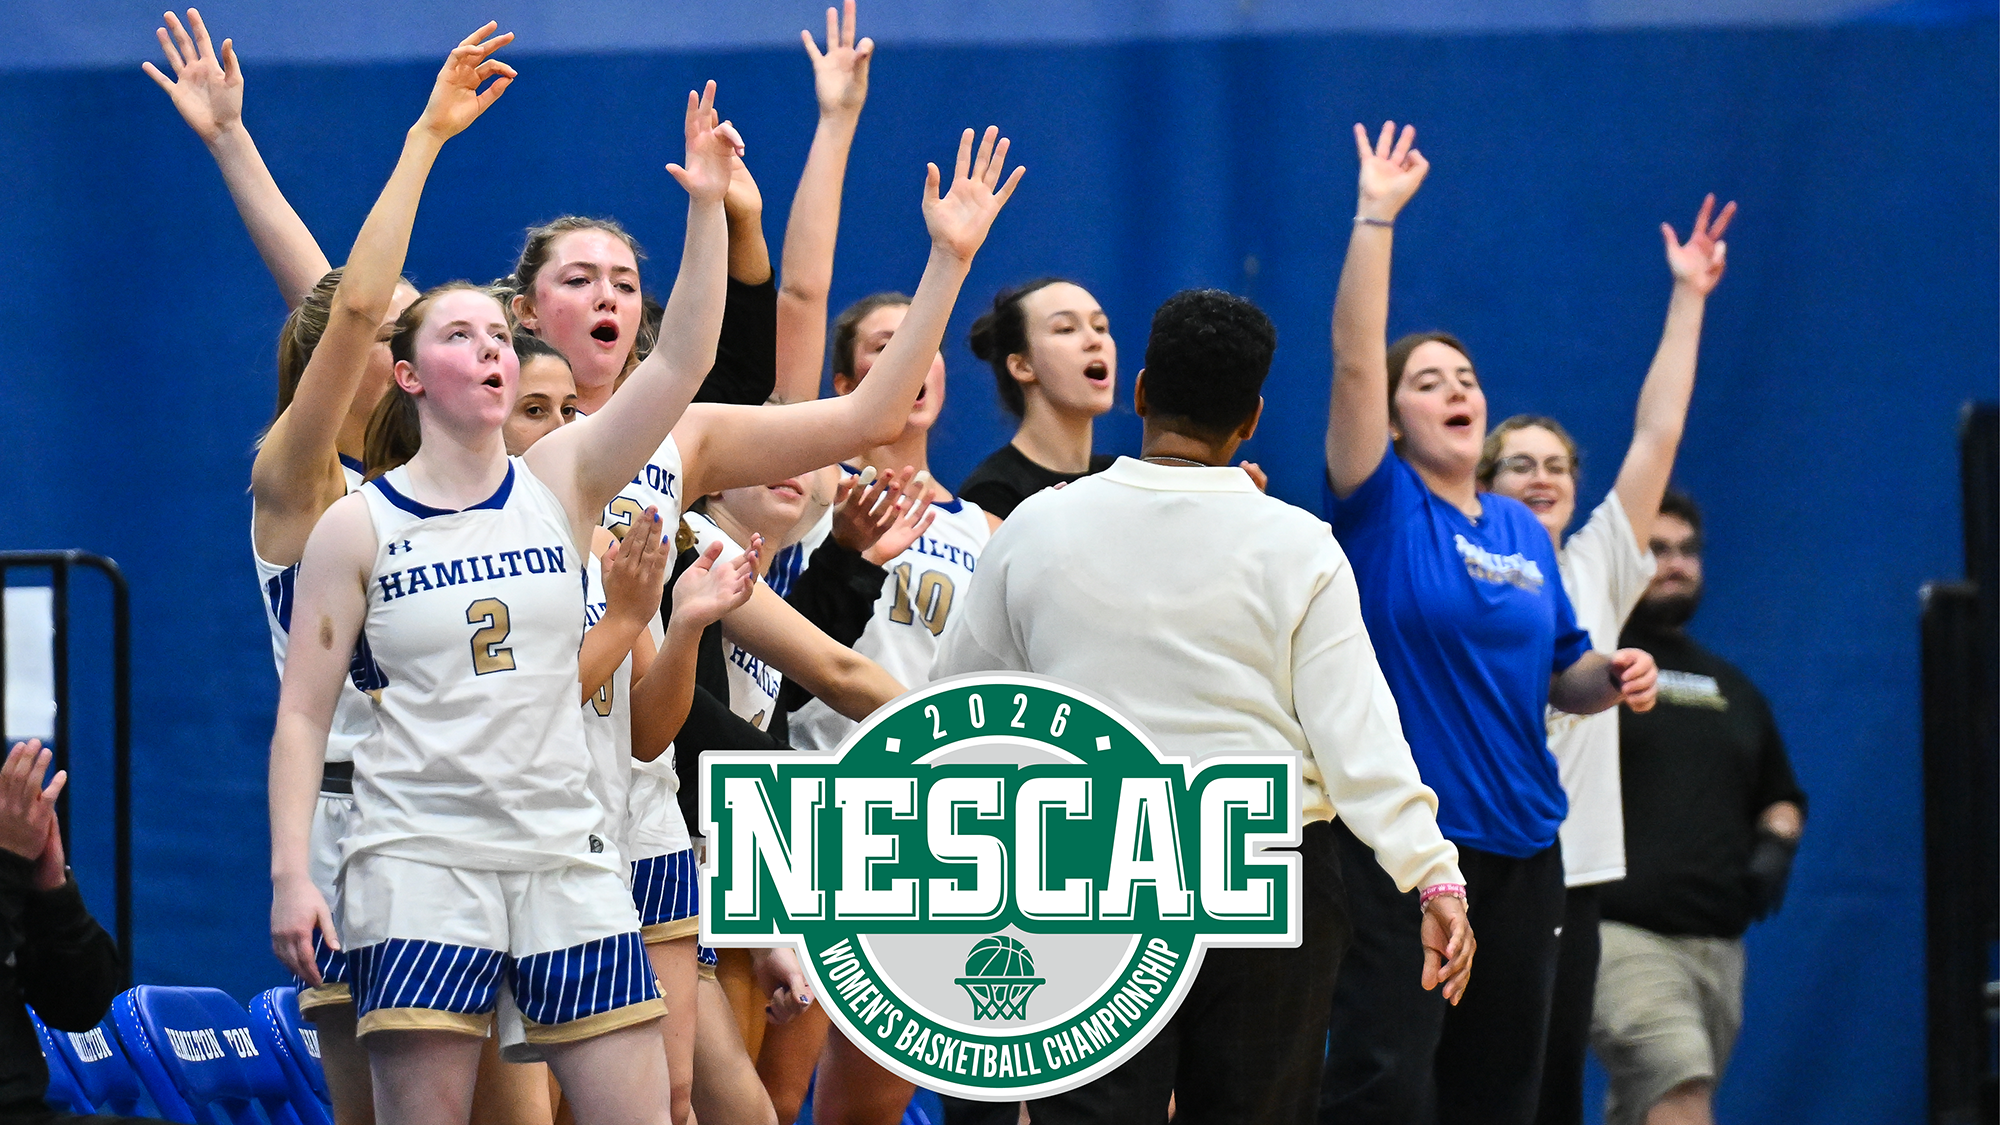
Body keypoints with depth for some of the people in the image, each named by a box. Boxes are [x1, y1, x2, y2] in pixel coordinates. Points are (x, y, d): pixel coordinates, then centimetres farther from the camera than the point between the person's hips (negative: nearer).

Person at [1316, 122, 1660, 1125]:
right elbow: (1353, 362, -14)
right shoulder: (1381, 508, -2)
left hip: (1520, 844, 6)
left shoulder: (1523, 532, 14)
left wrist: (1609, 678, 0)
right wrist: (1375, 217, -17)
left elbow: (1559, 678, 22)